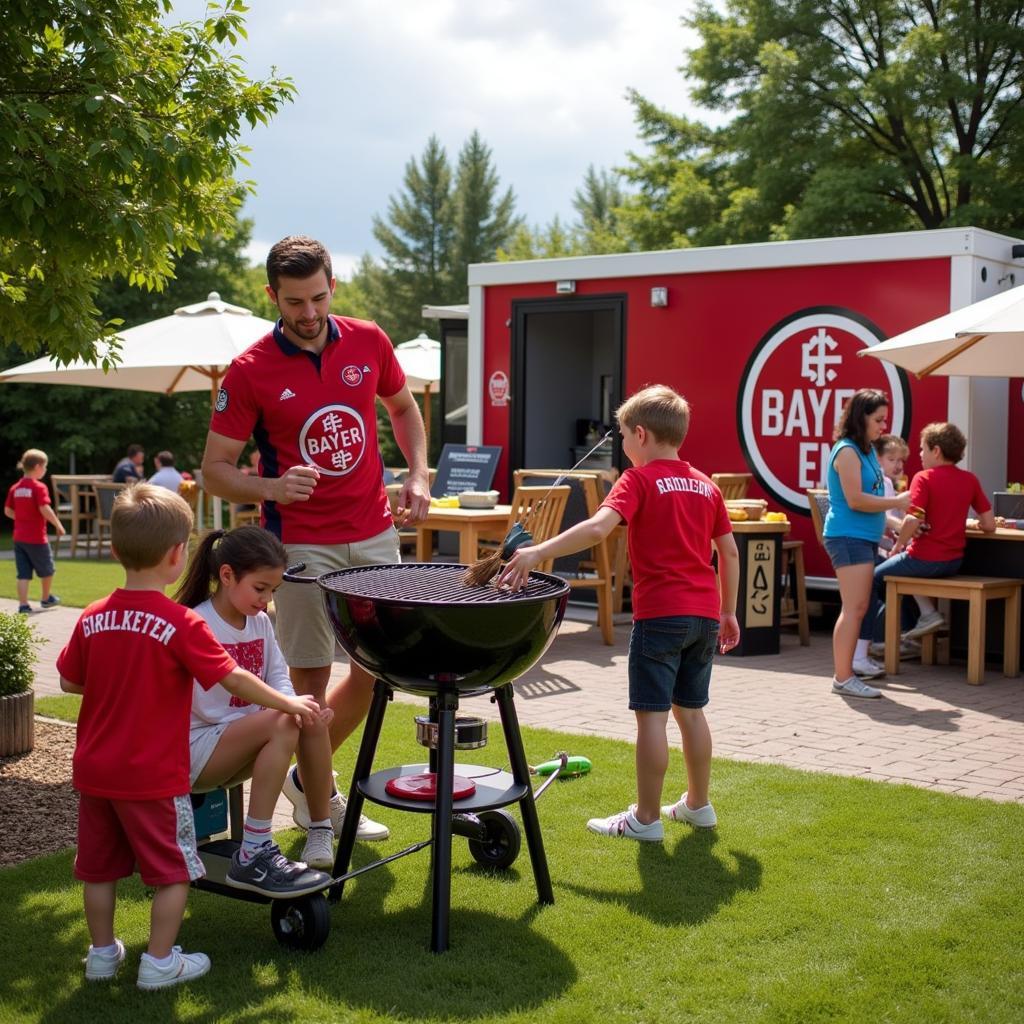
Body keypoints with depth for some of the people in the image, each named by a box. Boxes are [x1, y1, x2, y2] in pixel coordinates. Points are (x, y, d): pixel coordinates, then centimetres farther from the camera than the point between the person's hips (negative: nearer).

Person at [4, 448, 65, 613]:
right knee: (46, 569, 16)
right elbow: (45, 509, -25)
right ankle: (46, 598, 32)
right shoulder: (39, 487, -14)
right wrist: (58, 525, -15)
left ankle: (23, 604, 0)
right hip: (36, 537, -6)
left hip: (19, 537, 6)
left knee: (23, 573, 6)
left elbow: (7, 511, 9)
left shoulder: (15, 488, 5)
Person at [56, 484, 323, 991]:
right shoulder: (181, 624, -17)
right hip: (153, 777, -5)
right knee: (173, 870, 9)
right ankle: (159, 962, 13)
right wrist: (290, 703, -2)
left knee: (99, 867, 18)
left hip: (94, 771, 5)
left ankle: (102, 953, 30)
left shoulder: (92, 619, -2)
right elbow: (234, 679, -14)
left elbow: (69, 681, 8)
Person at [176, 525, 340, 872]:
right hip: (193, 751, -7)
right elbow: (210, 710, -19)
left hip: (239, 743, 7)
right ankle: (253, 854, -29)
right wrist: (278, 713, -18)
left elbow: (279, 678, 4)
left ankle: (320, 829, -4)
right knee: (283, 723, -30)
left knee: (312, 717, -15)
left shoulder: (260, 621, 5)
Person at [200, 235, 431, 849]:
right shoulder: (250, 372, -11)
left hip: (375, 534, 5)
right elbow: (215, 471, -7)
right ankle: (319, 816, 16)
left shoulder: (369, 342, 0)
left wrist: (419, 475, 3)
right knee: (312, 680, 0)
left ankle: (310, 778, 33)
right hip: (302, 543, -4)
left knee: (378, 667, 12)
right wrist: (271, 487, -27)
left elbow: (404, 408, 18)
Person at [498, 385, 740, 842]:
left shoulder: (639, 480, -7)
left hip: (660, 614, -7)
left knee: (651, 714, -1)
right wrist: (728, 613, 21)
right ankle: (697, 804, 27)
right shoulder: (706, 485, 12)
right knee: (690, 709, 18)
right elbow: (729, 552, 13)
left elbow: (598, 528, -24)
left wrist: (538, 552, -31)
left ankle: (646, 818, 4)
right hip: (704, 615, 7)